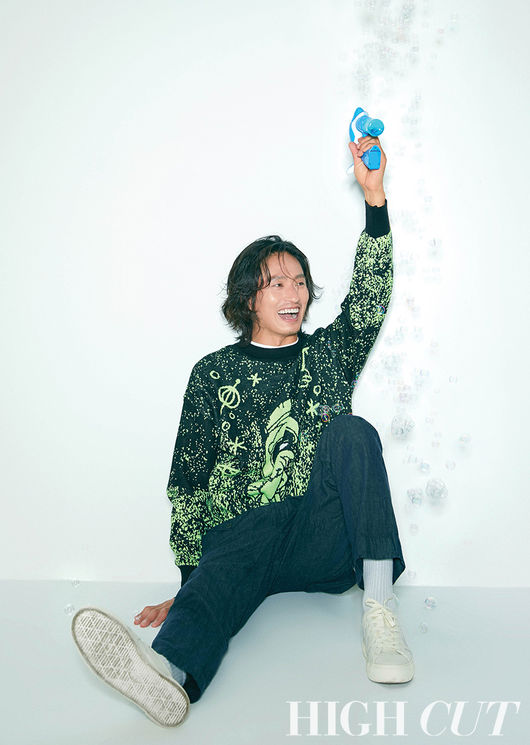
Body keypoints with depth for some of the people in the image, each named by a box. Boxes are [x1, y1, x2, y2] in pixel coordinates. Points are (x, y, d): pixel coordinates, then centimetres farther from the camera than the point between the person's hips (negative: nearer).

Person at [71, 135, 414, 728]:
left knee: (351, 432, -23)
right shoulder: (214, 373, 9)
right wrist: (188, 583, -5)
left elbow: (370, 297, -2)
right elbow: (189, 481, 4)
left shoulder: (328, 355, 16)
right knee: (261, 527, -37)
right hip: (237, 539, -2)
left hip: (327, 545, 2)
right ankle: (170, 671, -65)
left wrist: (374, 197, -13)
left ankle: (379, 607, -32)